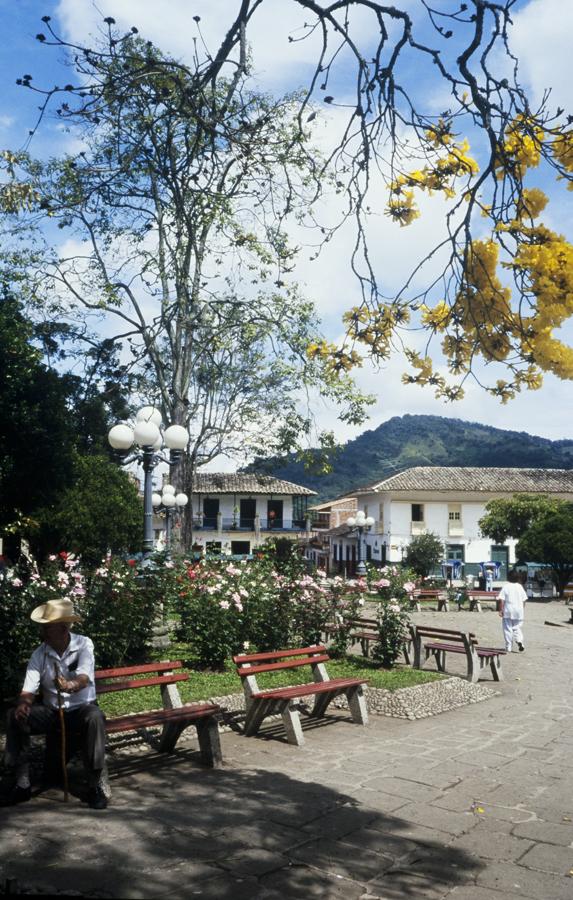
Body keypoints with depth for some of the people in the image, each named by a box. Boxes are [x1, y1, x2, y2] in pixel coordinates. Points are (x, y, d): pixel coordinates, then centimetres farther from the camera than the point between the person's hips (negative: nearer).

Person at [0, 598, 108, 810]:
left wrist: (71, 686, -53)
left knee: (95, 717, -36)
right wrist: (23, 704, -34)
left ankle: (96, 785, -23)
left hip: (81, 708, -3)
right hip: (51, 711, 3)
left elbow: (84, 678, -29)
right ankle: (20, 783, -11)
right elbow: (29, 689, -10)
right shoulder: (39, 654, -4)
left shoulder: (83, 645, -13)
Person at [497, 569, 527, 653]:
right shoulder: (520, 586, 4)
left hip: (508, 612, -3)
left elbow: (501, 599, -13)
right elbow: (524, 599, 8)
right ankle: (519, 640, -12)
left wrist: (501, 610, -8)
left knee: (508, 629, 4)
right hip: (518, 611, 3)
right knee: (517, 627, 14)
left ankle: (508, 648, 6)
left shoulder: (505, 587, -8)